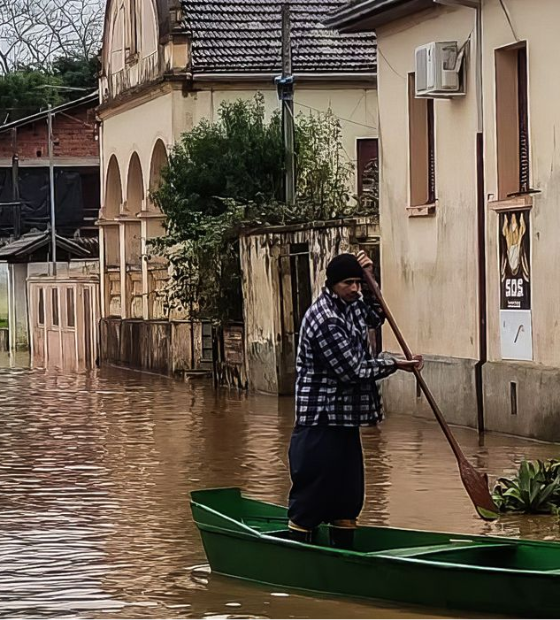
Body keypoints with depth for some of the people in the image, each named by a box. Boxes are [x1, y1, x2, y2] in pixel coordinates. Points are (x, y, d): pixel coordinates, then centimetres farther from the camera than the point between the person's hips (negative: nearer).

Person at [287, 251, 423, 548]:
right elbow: (353, 370, -19)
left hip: (344, 421, 10)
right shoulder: (325, 320, -19)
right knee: (311, 496, -5)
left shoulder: (349, 306, 9)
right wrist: (394, 364, -7)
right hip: (320, 423, -10)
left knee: (348, 498, 13)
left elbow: (375, 318, 29)